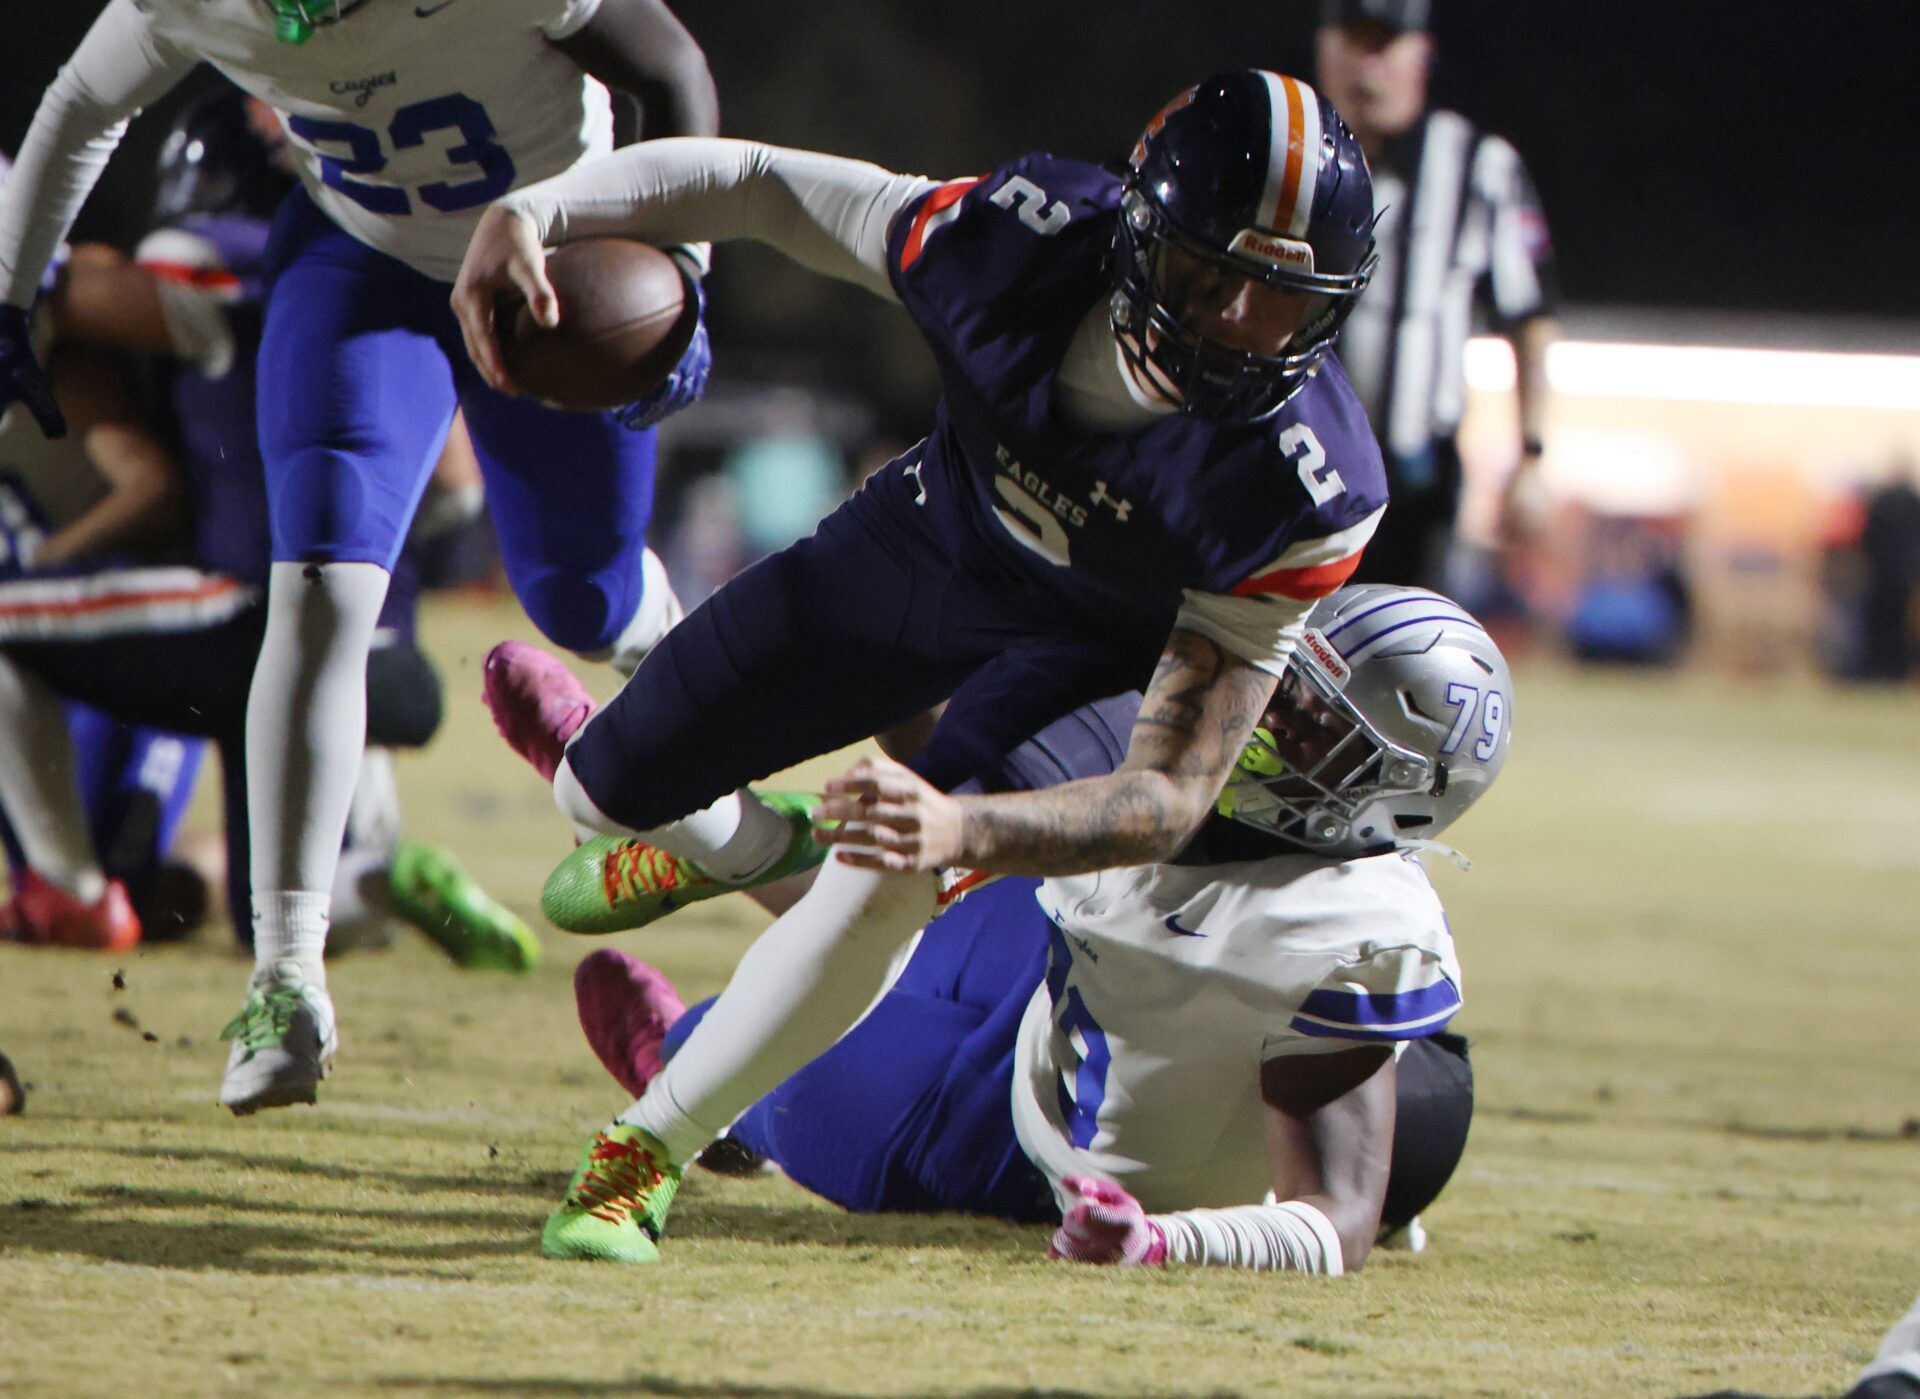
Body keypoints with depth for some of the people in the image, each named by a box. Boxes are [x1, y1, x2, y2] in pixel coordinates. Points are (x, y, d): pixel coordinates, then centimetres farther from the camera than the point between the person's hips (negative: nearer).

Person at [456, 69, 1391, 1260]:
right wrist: (535, 212, -33)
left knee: (896, 878, -30)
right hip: (938, 531, 3)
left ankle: (653, 1150, -10)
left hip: (1097, 643, -3)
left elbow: (1174, 795, -36)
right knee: (612, 789, 10)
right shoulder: (1026, 238, -34)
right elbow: (756, 182, -18)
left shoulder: (1306, 496, -37)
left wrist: (963, 828, -54)